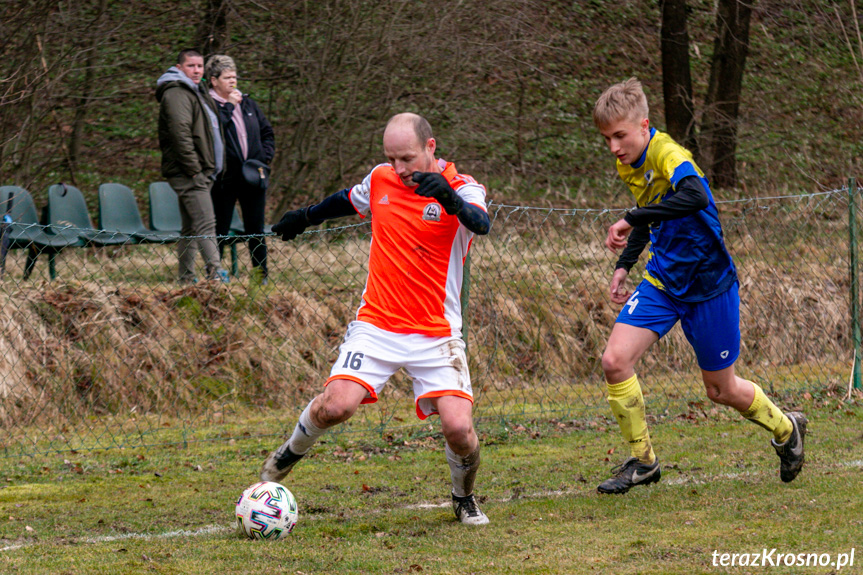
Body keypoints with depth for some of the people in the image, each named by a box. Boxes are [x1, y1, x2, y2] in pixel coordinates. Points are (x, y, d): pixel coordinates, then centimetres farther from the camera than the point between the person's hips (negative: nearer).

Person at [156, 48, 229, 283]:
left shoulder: (195, 93, 23)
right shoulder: (176, 94, -10)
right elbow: (180, 134, -20)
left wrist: (208, 171, 20)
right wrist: (194, 171, -21)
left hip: (201, 173, 10)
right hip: (187, 174, -10)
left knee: (191, 227, 11)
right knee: (205, 224, -17)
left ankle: (186, 277, 14)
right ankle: (216, 273, -24)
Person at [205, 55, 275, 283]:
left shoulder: (248, 104, 14)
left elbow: (267, 133, 19)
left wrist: (265, 157, 3)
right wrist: (228, 106, -15)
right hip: (225, 178, -5)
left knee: (256, 230, 9)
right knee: (220, 230, 1)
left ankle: (261, 274, 14)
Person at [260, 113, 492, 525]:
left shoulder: (462, 189, -8)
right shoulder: (380, 180, 4)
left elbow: (481, 224, -31)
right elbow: (348, 200, 28)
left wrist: (451, 199, -51)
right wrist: (306, 217, 40)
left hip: (436, 333, -2)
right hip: (376, 324, 2)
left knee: (458, 428, -16)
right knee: (336, 405, -20)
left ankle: (464, 498, 16)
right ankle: (290, 454, 13)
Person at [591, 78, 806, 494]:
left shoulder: (667, 154, -24)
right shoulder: (628, 164, 2)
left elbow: (695, 196, -46)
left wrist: (633, 219, -43)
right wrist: (624, 265, 12)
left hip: (708, 284, -7)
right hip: (662, 281, 7)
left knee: (721, 389, 7)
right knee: (614, 361, -12)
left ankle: (786, 429, 37)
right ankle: (642, 461, 3)